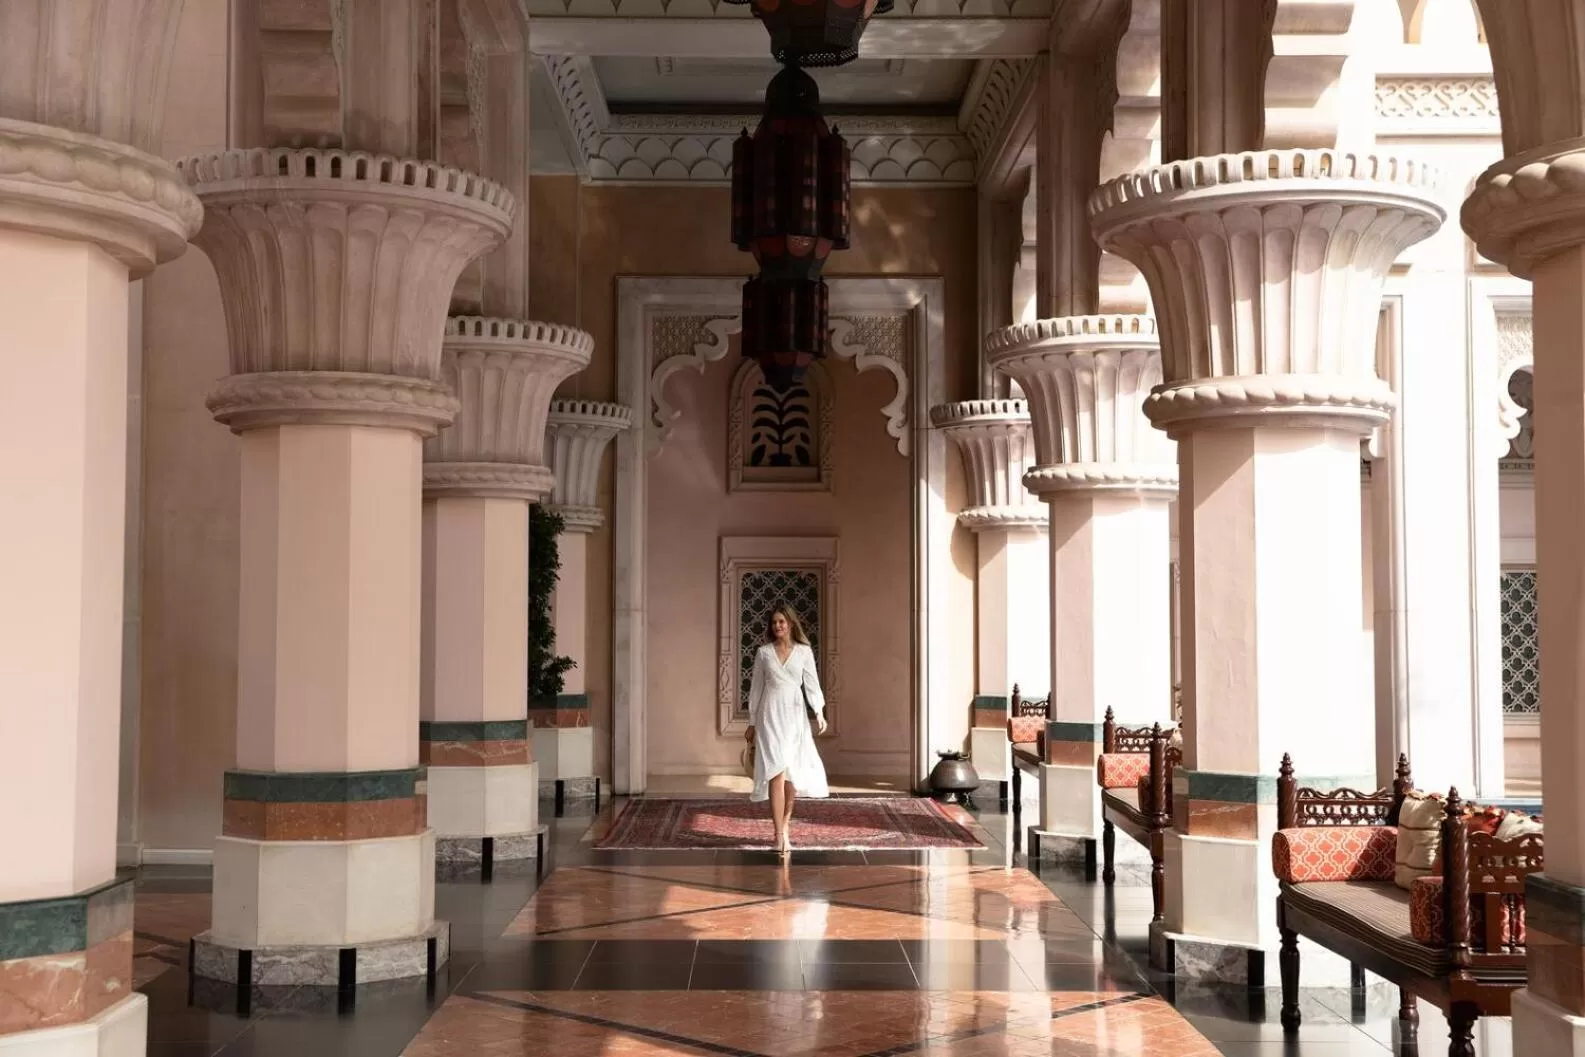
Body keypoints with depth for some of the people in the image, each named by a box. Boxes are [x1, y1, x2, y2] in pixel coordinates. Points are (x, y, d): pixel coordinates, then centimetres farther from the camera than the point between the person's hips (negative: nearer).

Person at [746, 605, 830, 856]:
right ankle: (780, 835, -13)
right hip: (770, 714, -1)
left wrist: (819, 713, -12)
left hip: (795, 715, 1)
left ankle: (785, 822, 28)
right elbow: (756, 687, 9)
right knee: (777, 772, -11)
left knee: (793, 773, 7)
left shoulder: (804, 652, 5)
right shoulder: (764, 653, 5)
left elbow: (811, 684, 1)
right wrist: (752, 722, 10)